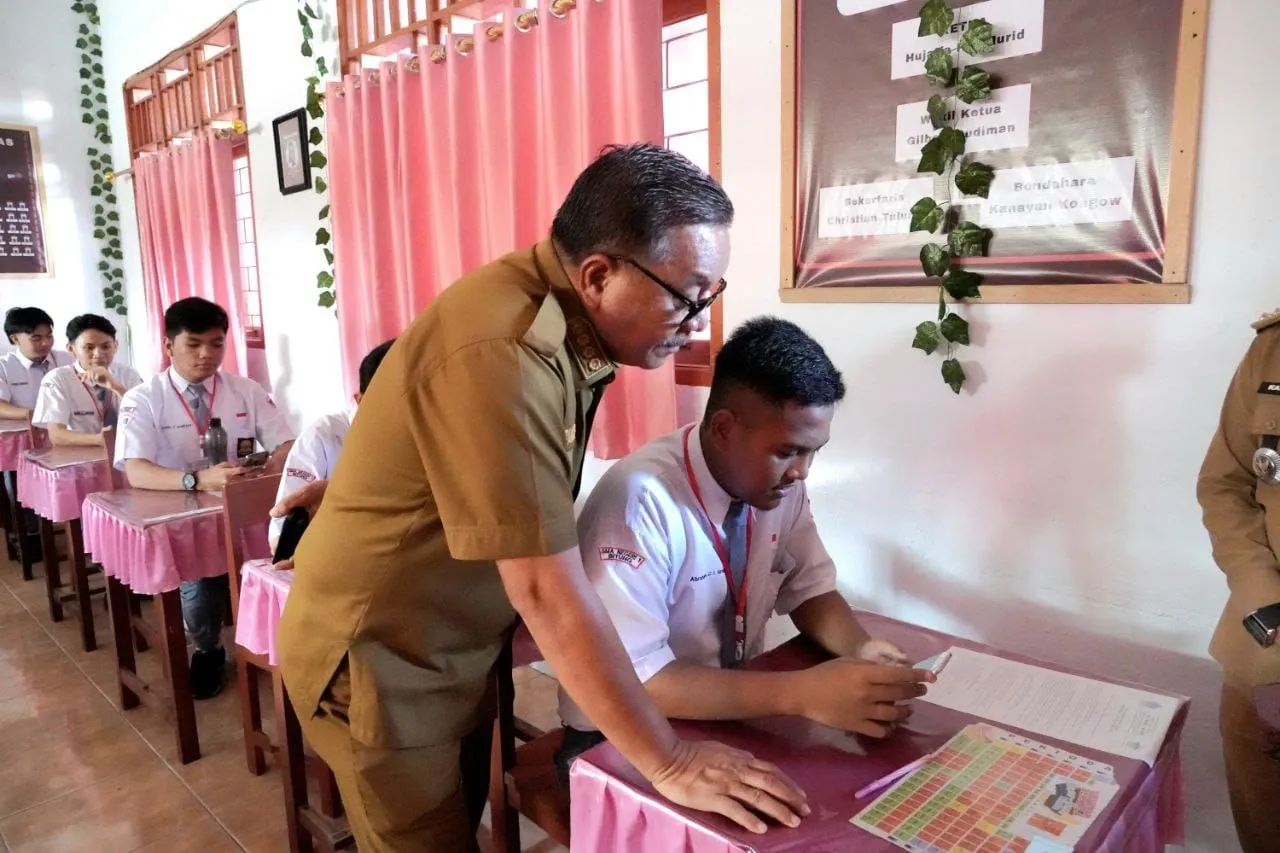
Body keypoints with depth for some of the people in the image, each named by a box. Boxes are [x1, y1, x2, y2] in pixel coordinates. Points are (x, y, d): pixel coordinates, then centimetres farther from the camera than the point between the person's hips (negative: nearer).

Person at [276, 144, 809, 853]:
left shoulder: (564, 312, -4)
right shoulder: (500, 353, -32)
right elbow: (547, 589, -32)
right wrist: (669, 763, -24)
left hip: (456, 648, 8)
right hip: (376, 660, -8)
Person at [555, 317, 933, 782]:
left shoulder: (779, 482, -7)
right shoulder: (640, 501, -28)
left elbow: (809, 590, 5)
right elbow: (627, 677, -31)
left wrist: (859, 649, -16)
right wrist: (802, 694, -34)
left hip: (730, 712, 7)